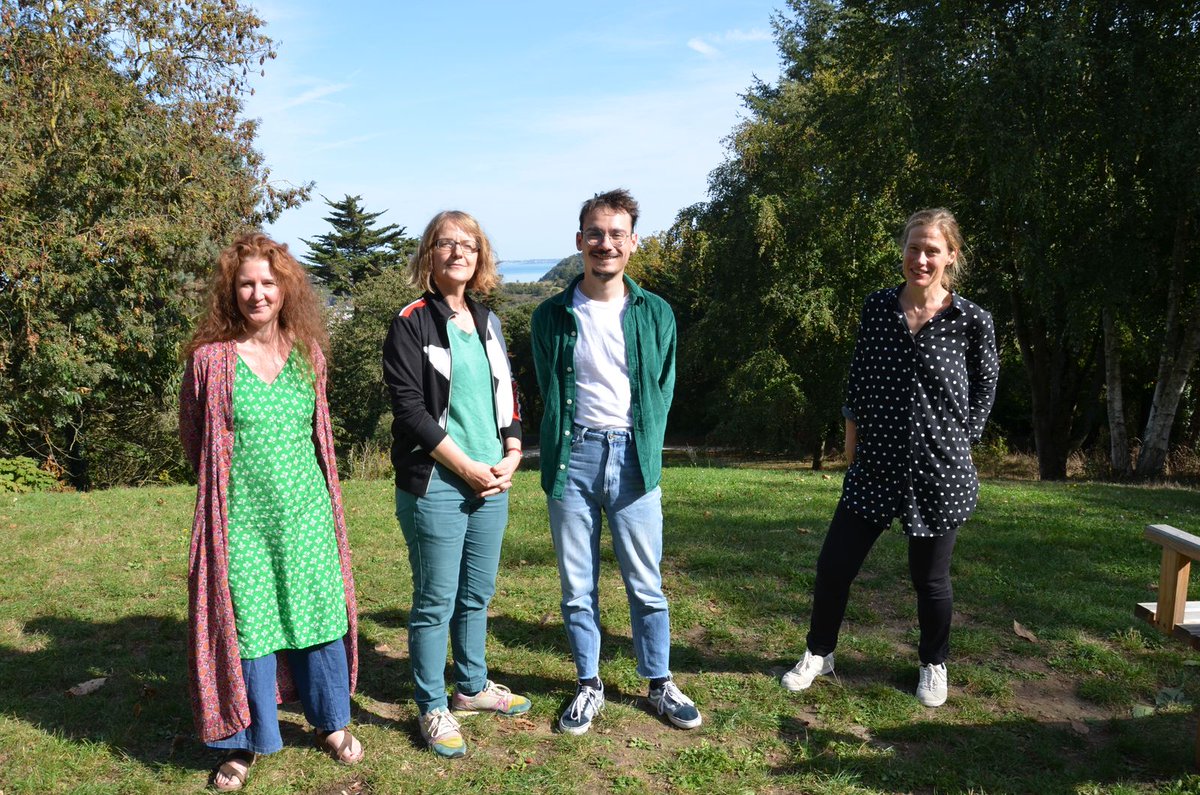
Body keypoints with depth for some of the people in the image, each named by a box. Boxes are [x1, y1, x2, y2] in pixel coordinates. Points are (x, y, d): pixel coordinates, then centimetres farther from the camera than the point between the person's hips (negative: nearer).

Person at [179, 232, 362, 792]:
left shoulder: (308, 353, 4)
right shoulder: (210, 358, -5)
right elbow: (193, 437, 8)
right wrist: (232, 473, 11)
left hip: (306, 511, 3)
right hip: (241, 516, -2)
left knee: (320, 614, 10)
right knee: (246, 624, 6)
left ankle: (331, 723, 30)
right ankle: (246, 741, 26)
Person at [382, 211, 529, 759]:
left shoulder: (487, 322, 13)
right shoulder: (411, 324, -6)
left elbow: (507, 395, 16)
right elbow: (408, 407, -13)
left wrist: (512, 454, 1)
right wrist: (466, 466, -14)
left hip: (492, 482, 6)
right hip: (435, 486, -6)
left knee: (477, 593, 17)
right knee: (436, 602, 2)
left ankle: (472, 686, 34)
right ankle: (433, 708, 18)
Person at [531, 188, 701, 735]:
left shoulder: (656, 314, 4)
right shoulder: (552, 315, 3)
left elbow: (663, 392, 8)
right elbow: (549, 394, 9)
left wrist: (645, 453, 0)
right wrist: (557, 458, 4)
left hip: (633, 458, 0)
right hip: (573, 456, 0)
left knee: (646, 584, 8)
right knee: (577, 586, 9)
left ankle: (660, 684, 25)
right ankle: (589, 685, 26)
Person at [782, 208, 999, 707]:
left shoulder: (972, 321, -6)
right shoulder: (877, 307, 2)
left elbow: (984, 390, 6)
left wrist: (957, 442, 0)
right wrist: (853, 437, 7)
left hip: (939, 473, -2)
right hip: (875, 467, 2)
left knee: (930, 578, 11)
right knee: (833, 564, 4)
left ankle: (933, 666, 36)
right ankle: (818, 653, 27)